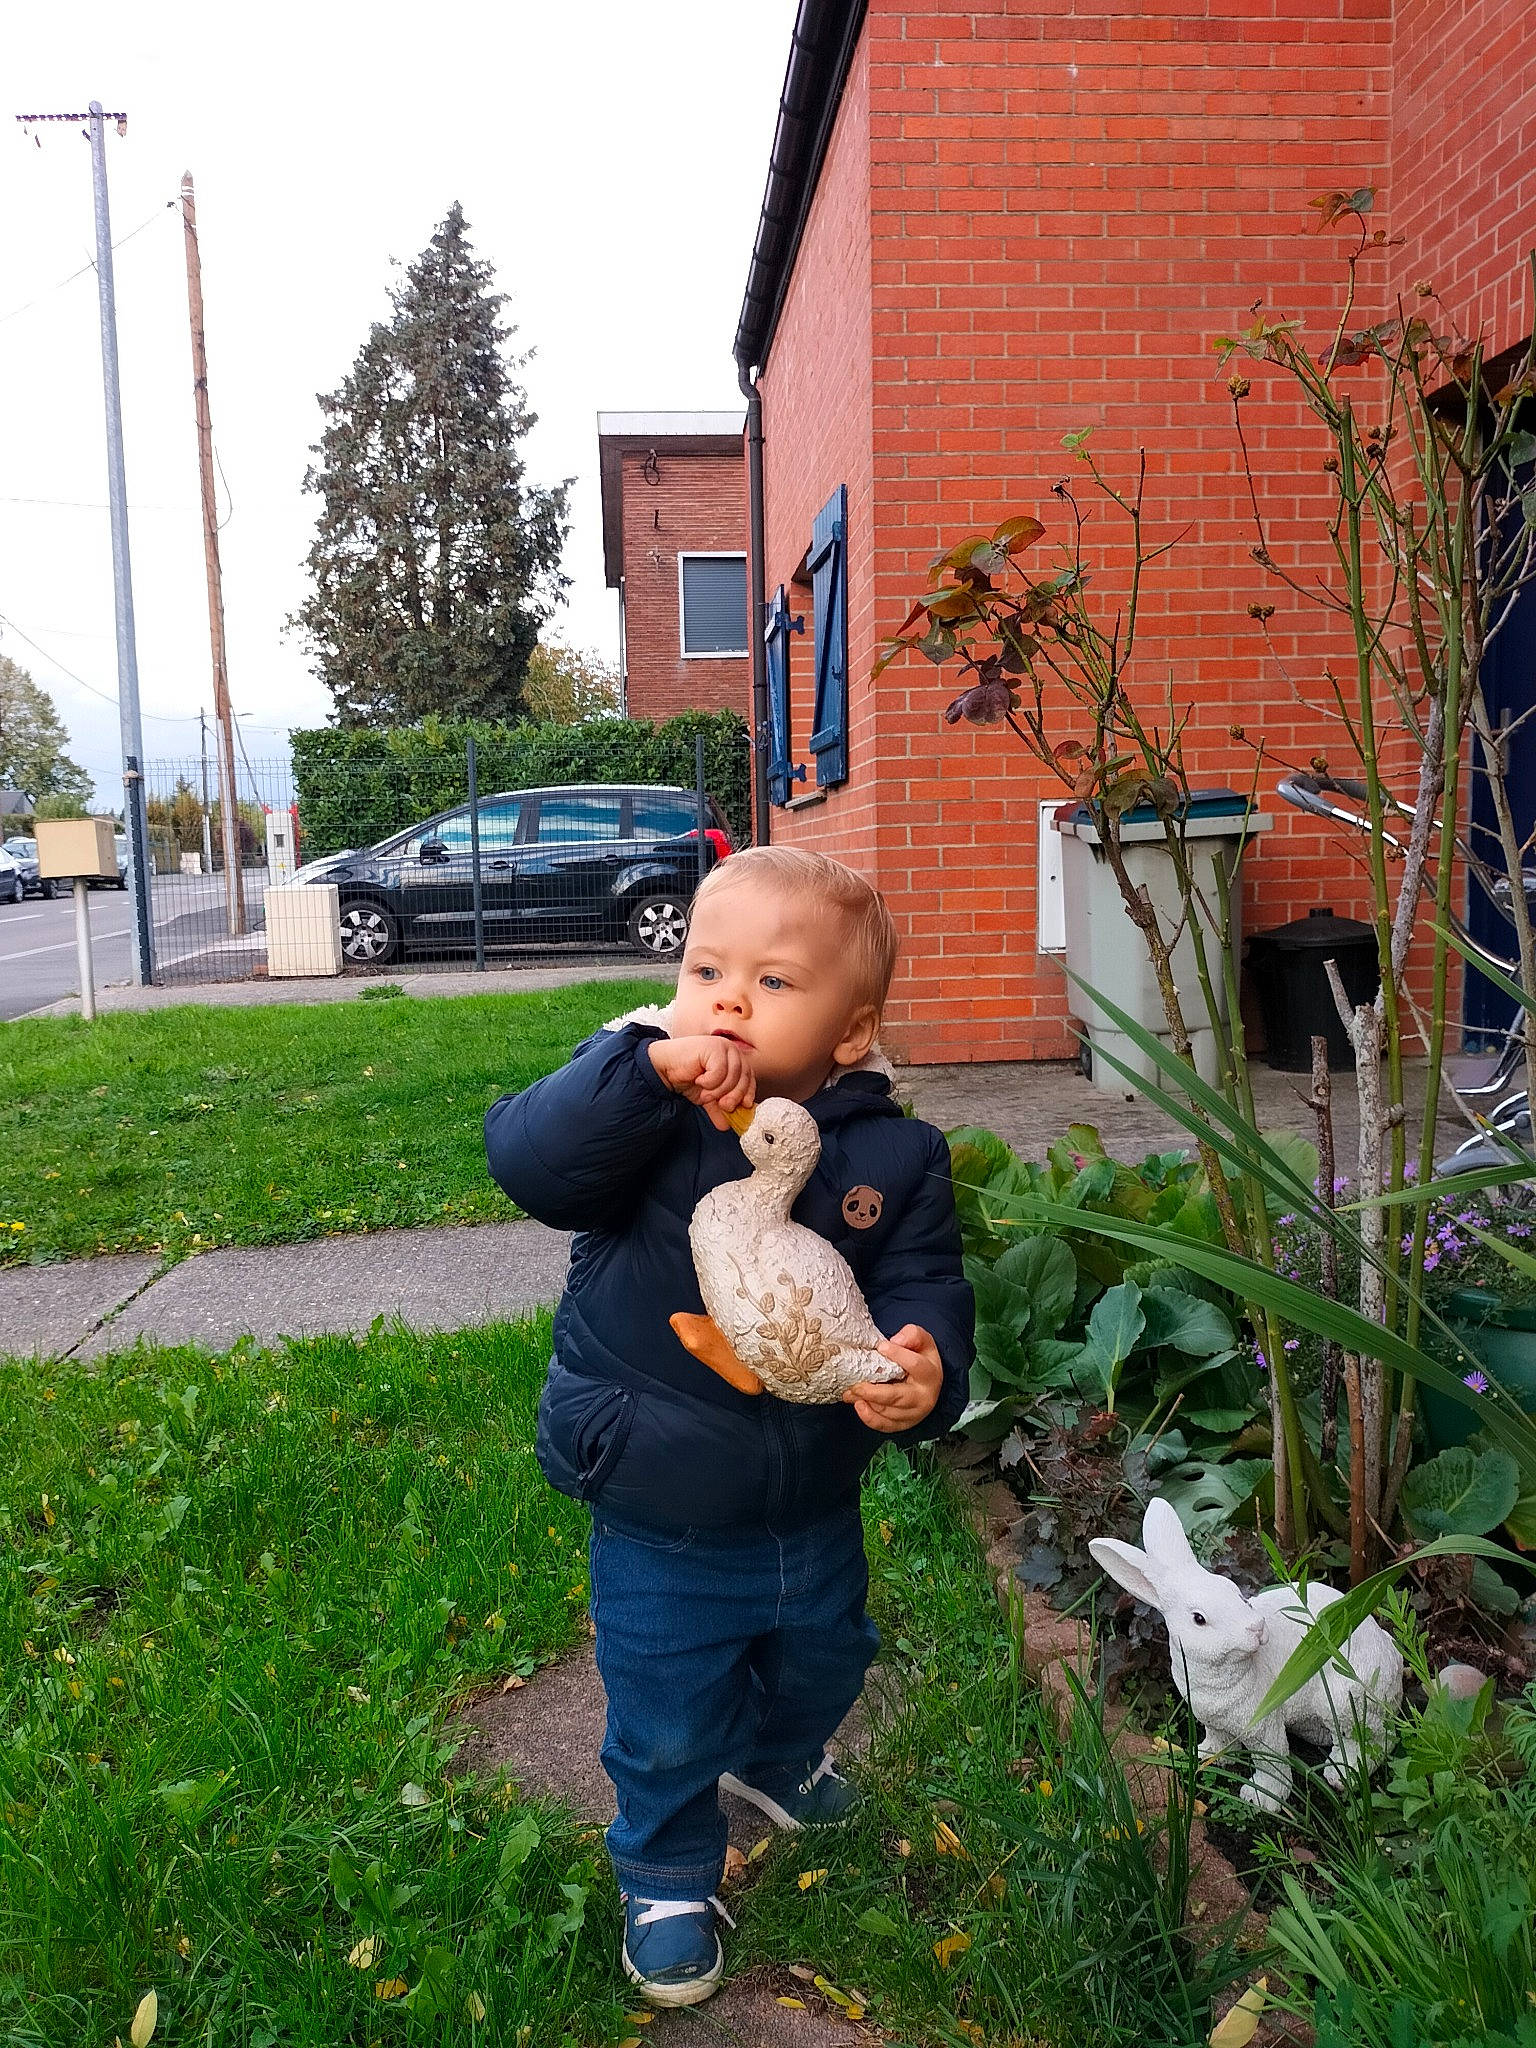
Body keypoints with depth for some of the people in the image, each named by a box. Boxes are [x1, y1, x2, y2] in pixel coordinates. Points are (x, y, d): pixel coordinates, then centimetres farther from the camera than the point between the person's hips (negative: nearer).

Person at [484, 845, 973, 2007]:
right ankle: (669, 1874, 48)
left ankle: (774, 1760, 66)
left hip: (815, 1515, 4)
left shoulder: (892, 1155, -13)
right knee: (667, 1729, 16)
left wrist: (924, 1370, -36)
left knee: (820, 1667, 32)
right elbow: (527, 1161, -33)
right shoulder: (641, 1115, -18)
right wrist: (649, 1069, -46)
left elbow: (926, 1290, -14)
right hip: (660, 1533, -3)